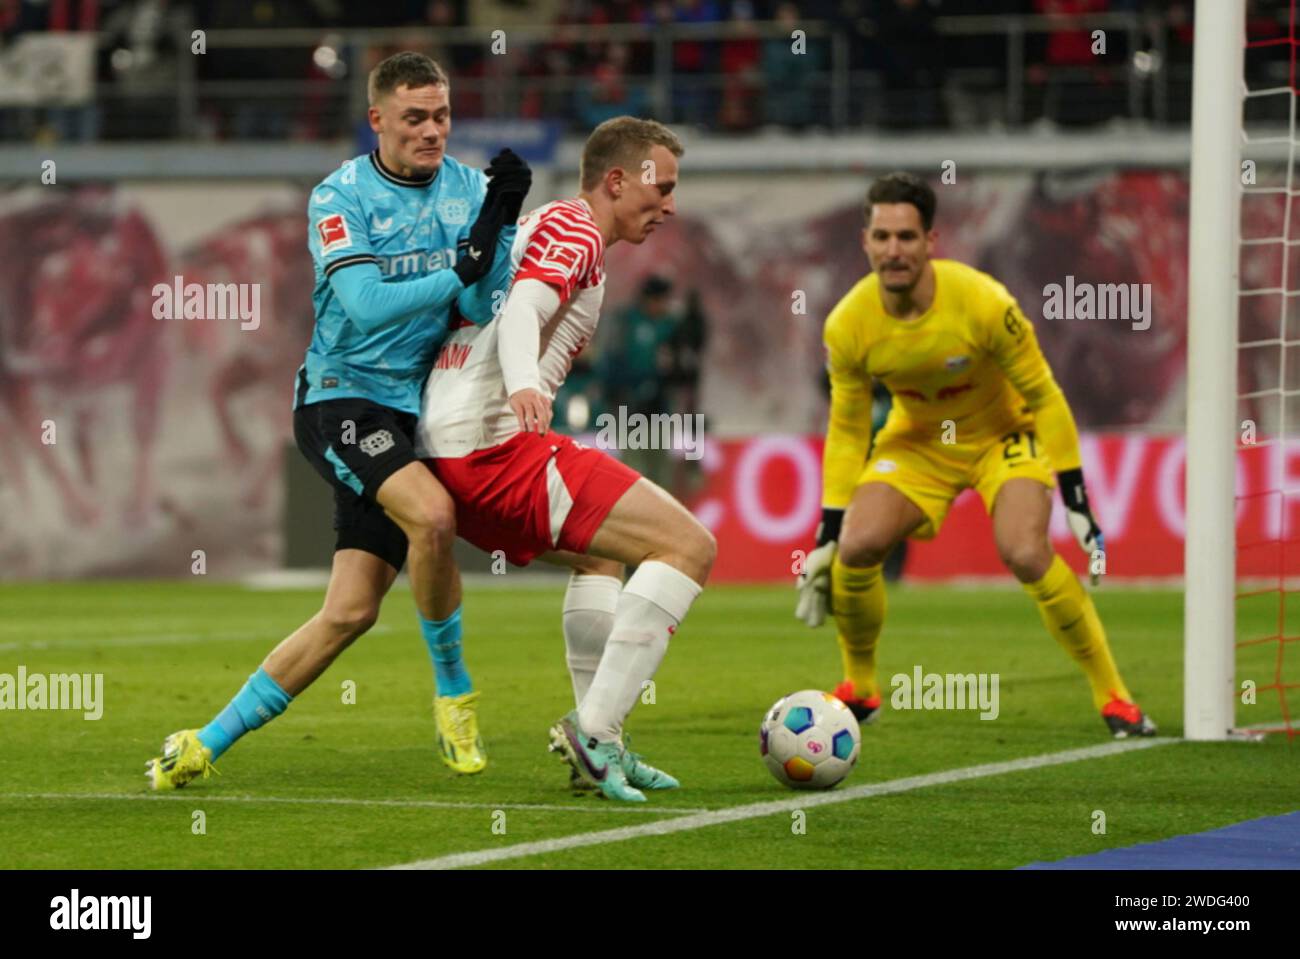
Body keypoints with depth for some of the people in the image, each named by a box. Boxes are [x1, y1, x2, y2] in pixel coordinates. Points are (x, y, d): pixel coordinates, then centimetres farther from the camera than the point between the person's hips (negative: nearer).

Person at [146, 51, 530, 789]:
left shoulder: (469, 190, 4)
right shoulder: (341, 197, -8)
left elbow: (481, 308, -8)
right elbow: (365, 305, -20)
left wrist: (501, 222, -22)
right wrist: (458, 274, -24)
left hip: (411, 413, 5)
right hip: (341, 397, -5)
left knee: (351, 612, -2)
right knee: (431, 514, -32)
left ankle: (208, 743, 11)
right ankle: (454, 692, -9)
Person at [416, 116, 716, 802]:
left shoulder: (534, 227, 26)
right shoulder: (573, 228, -3)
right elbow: (522, 311, -21)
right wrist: (523, 385, -38)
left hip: (440, 450, 11)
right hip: (498, 444, -11)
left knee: (600, 553, 33)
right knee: (689, 545, -15)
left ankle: (601, 744, 23)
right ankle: (594, 729, -20)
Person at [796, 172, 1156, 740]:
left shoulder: (983, 303, -29)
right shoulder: (847, 326, -20)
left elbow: (1042, 395, -17)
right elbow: (846, 431, -5)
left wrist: (1074, 496, -18)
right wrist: (828, 534, -6)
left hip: (1002, 433, -3)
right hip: (916, 441, 3)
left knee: (1025, 552, -28)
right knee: (856, 548, -20)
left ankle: (1112, 697, -13)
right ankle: (860, 689, 7)